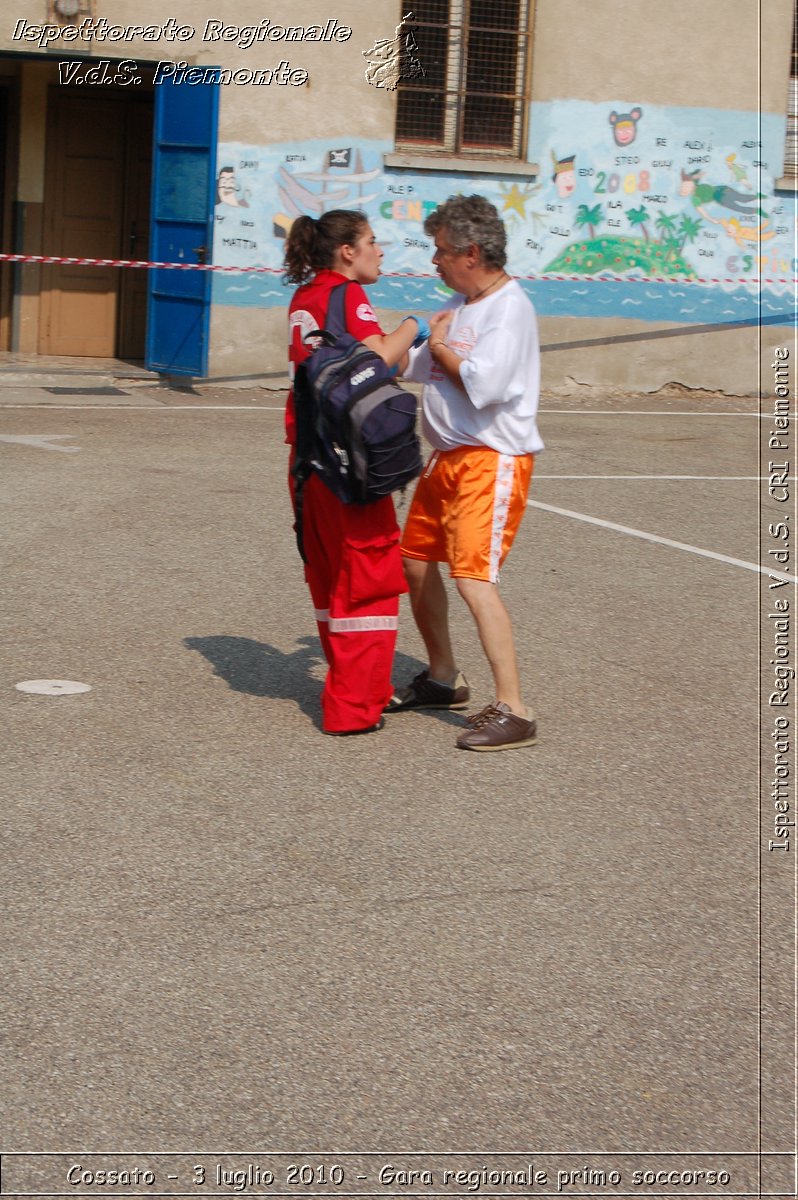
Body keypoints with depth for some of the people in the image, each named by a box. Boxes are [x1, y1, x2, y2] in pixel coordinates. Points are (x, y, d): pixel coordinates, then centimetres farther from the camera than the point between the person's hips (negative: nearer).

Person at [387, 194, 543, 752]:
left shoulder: (510, 308, -16)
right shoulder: (458, 305, 12)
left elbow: (482, 383, -27)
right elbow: (415, 366, 22)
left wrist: (441, 348, -11)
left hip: (494, 460, -10)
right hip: (448, 457, 10)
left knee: (473, 577, -18)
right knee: (416, 561, 17)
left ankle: (513, 711, -15)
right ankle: (443, 679, 35)